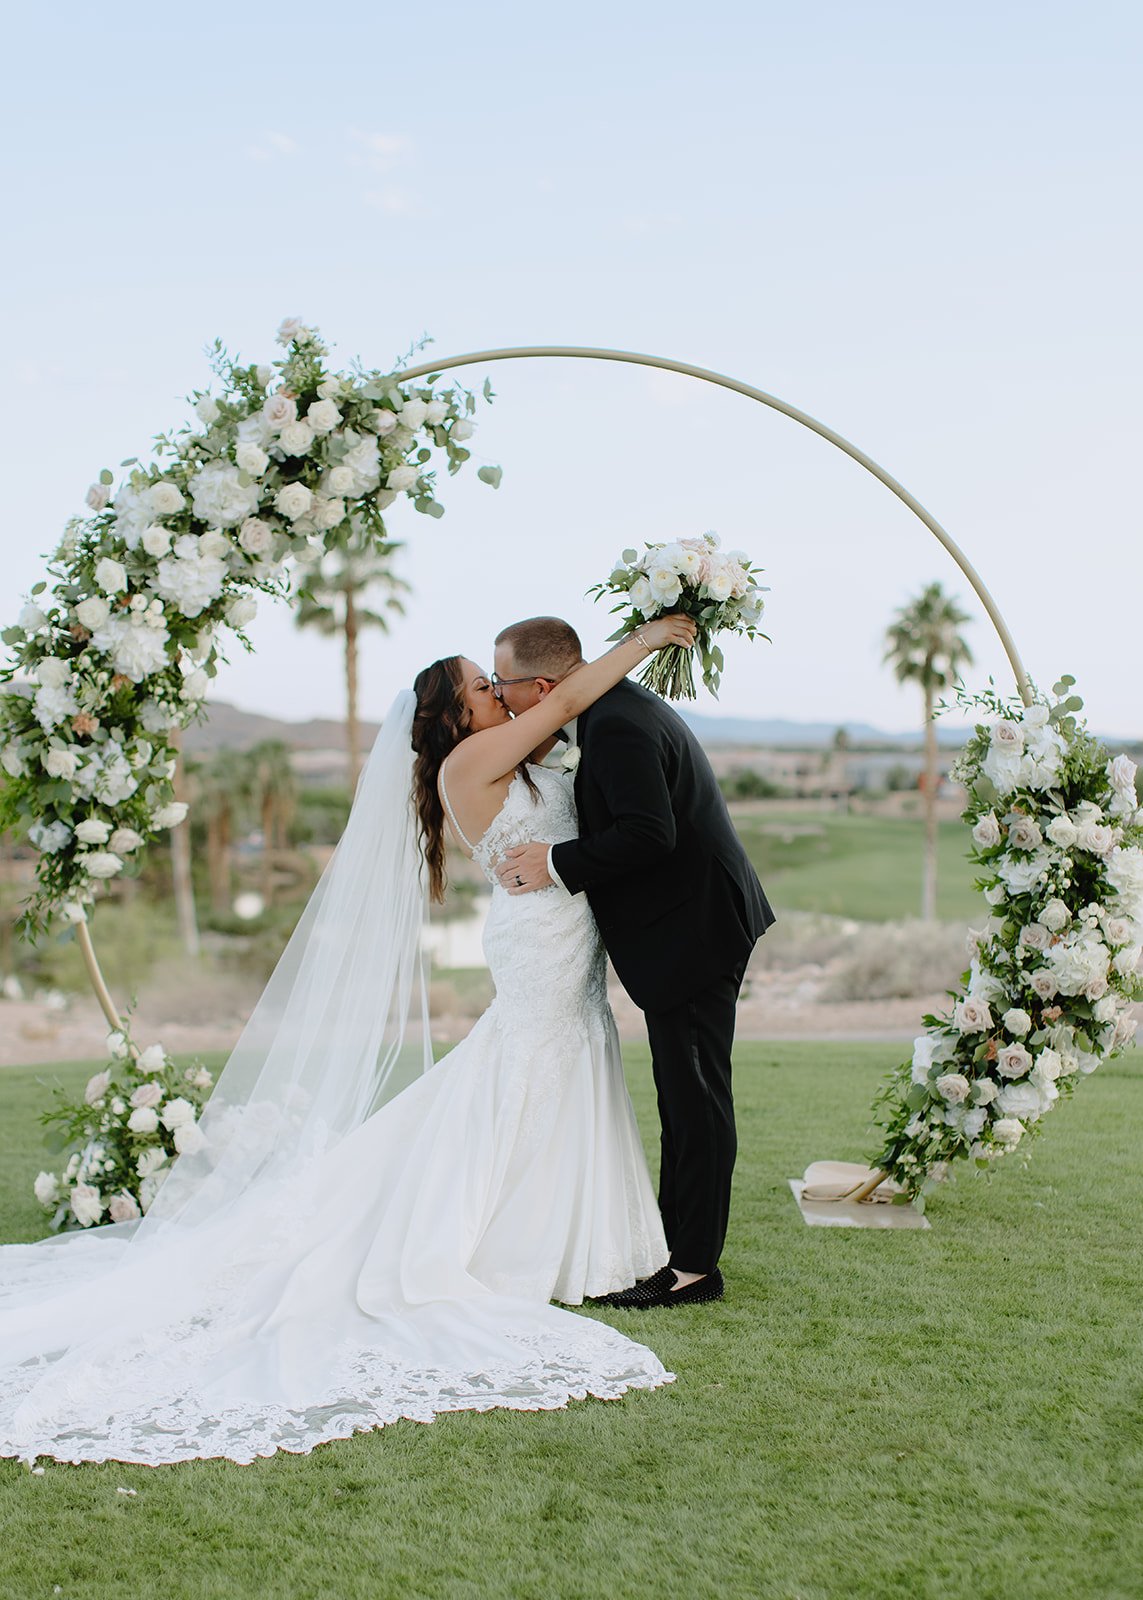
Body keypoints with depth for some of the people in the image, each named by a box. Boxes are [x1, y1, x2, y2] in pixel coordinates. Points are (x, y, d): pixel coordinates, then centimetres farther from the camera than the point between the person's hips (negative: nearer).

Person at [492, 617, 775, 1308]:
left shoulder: (617, 727, -21)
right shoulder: (622, 708, 11)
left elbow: (649, 833, -30)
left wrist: (559, 863, -21)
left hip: (691, 933, -11)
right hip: (689, 926, 11)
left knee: (695, 1102, -3)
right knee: (685, 1100, 16)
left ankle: (694, 1267, 6)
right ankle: (678, 1245, 26)